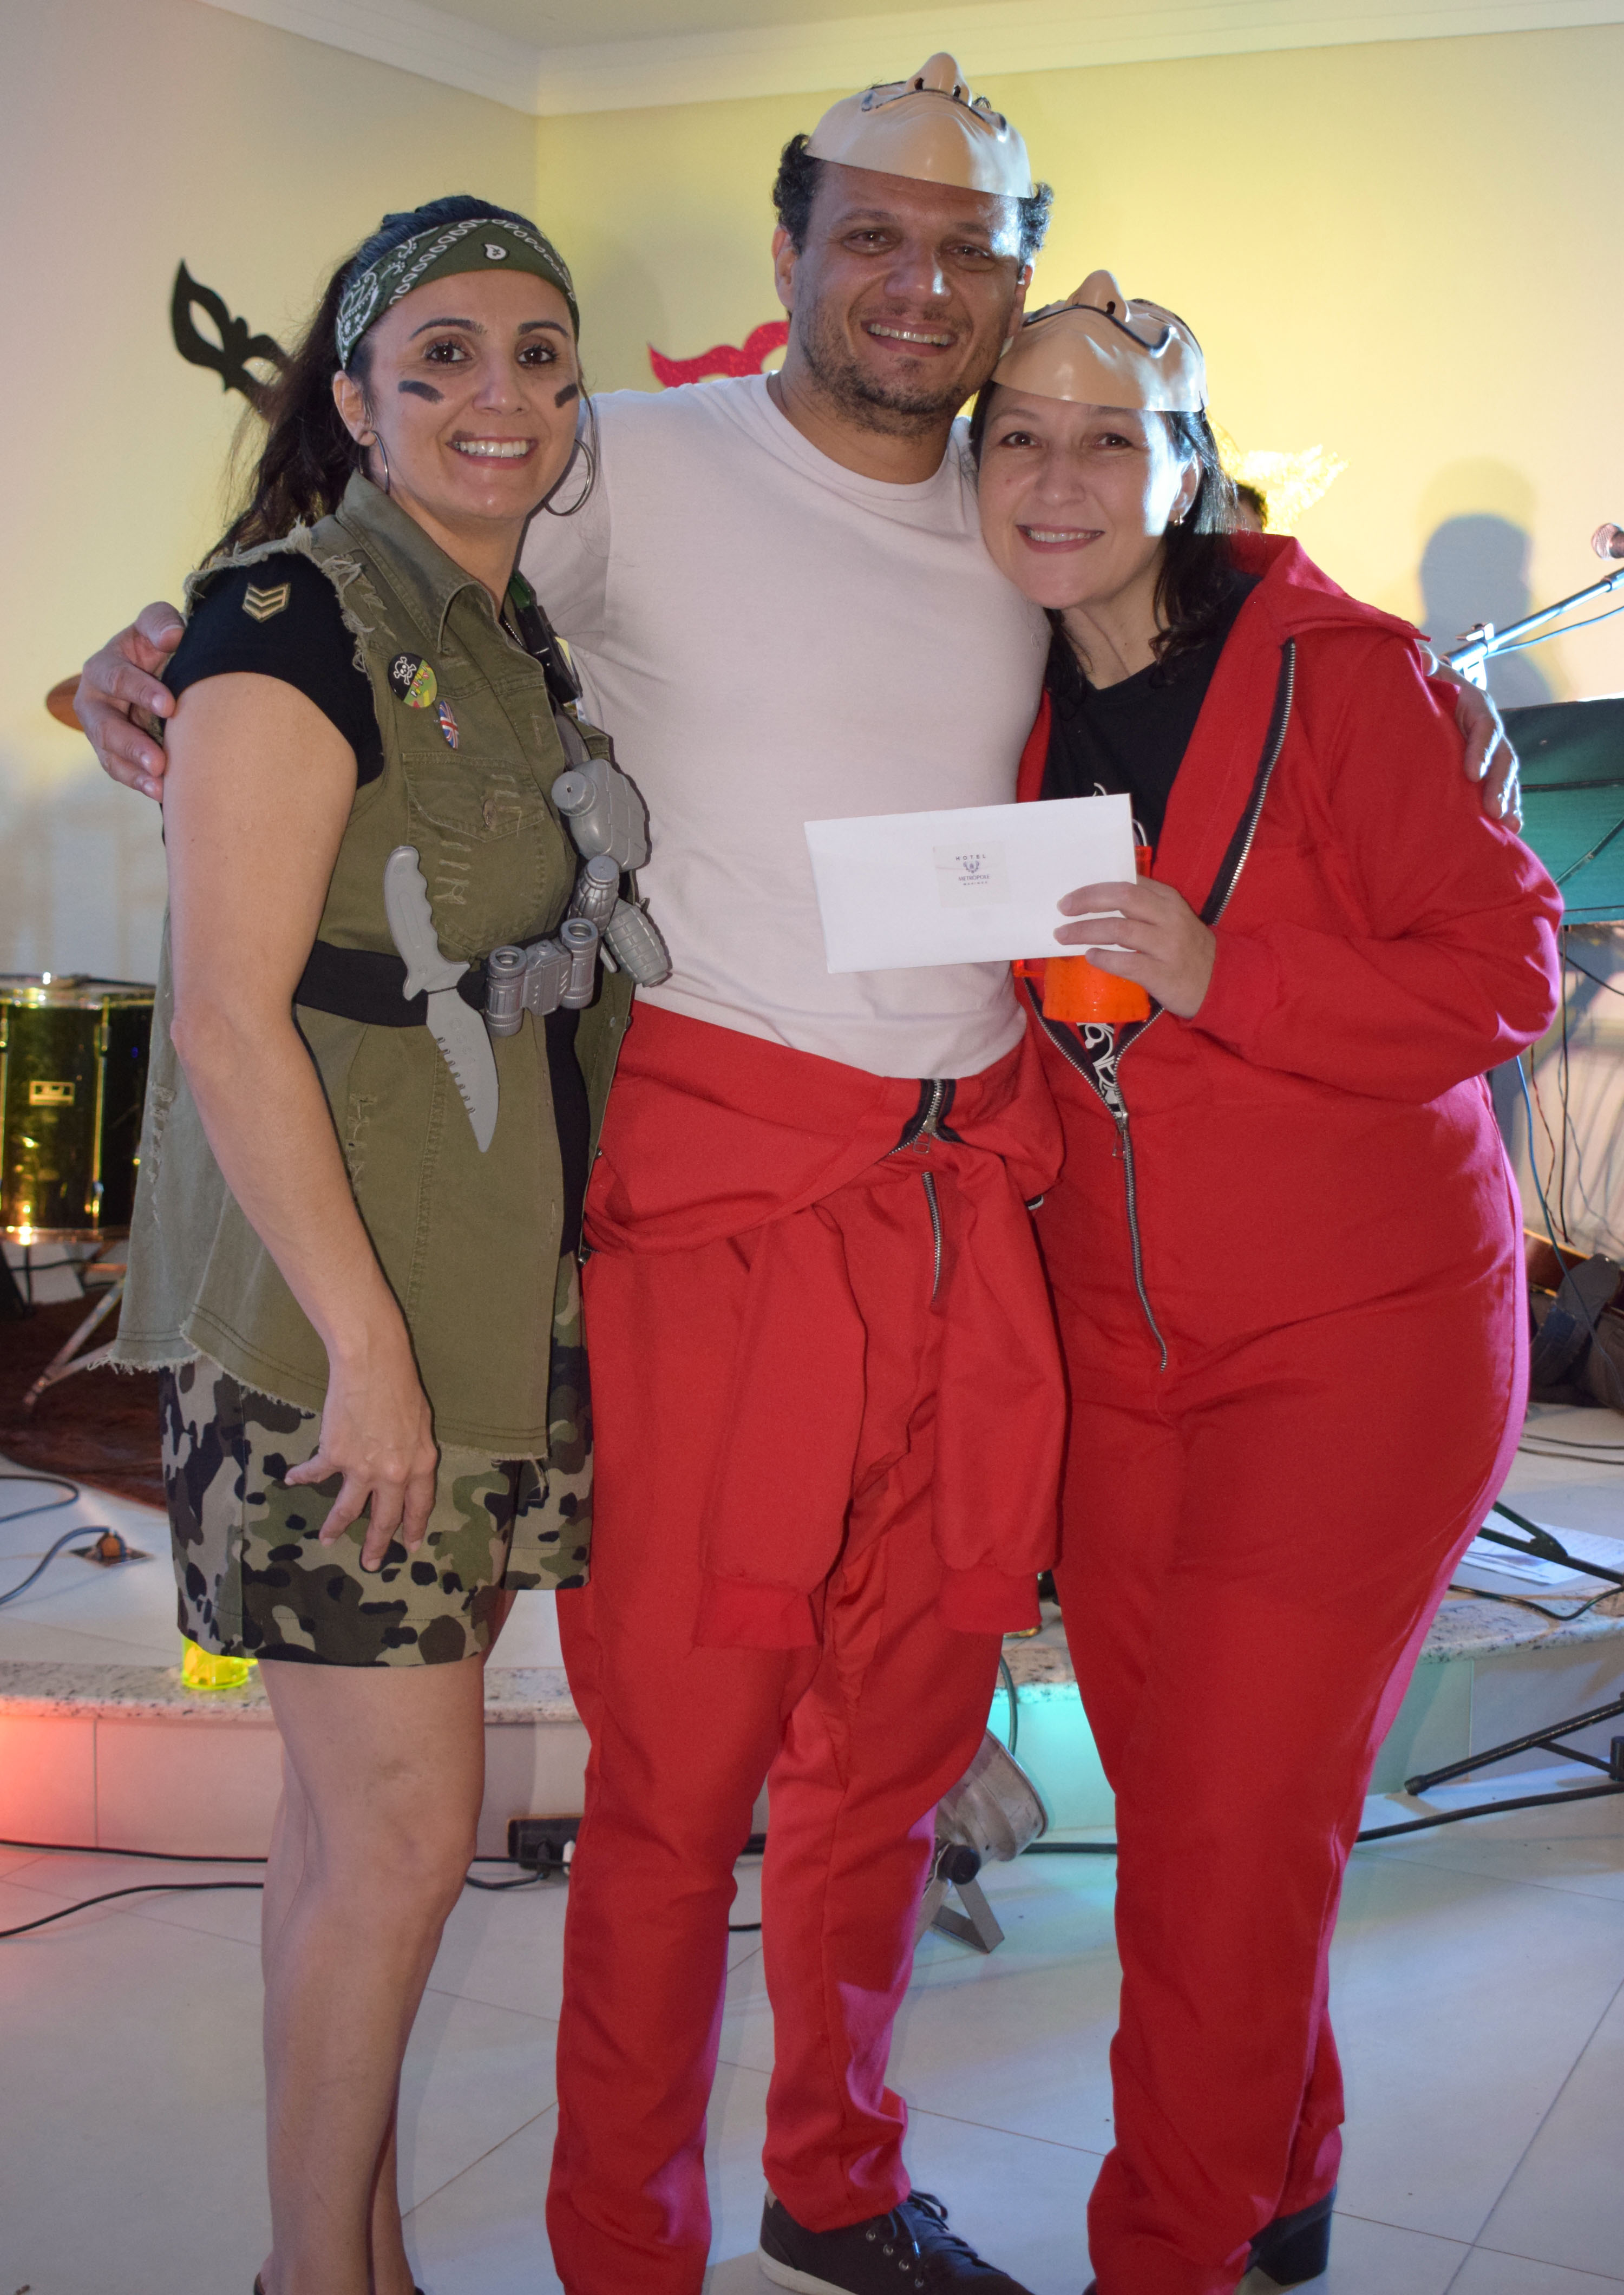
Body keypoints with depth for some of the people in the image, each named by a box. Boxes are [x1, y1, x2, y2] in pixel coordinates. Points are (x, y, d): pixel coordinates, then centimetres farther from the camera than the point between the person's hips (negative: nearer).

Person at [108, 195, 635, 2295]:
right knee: (401, 1830, -1)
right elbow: (228, 1019, -16)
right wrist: (370, 1344, -17)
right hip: (326, 1324, -7)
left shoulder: (534, 645, 13)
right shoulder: (295, 616, -10)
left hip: (505, 1314, 7)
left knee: (360, 1806, 15)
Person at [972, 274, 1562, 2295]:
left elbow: (1505, 970, -12)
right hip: (1118, 1347, 5)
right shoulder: (1010, 710, 6)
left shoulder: (1335, 670, -10)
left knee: (1227, 1829, -4)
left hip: (1358, 1335, -5)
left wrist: (1220, 977, -23)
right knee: (1172, 1806, 11)